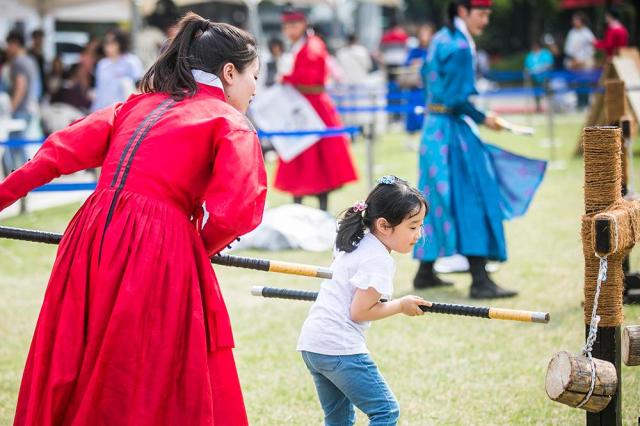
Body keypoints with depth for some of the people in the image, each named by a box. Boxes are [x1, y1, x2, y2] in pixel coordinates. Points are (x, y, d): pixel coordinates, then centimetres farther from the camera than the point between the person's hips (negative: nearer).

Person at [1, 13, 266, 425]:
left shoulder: (138, 104, 21)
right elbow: (236, 209, -11)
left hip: (91, 241, 6)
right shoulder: (232, 125, 4)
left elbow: (60, 152, 13)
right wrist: (202, 247, 6)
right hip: (158, 254, -6)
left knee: (72, 389, 15)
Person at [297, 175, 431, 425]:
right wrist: (401, 306, -4)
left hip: (311, 342, 10)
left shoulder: (356, 244, 15)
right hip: (339, 347, -10)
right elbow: (359, 312, -15)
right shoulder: (379, 260, -13)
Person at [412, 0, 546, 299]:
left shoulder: (441, 39, 12)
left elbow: (427, 75, 21)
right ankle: (480, 282, -11)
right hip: (453, 131, -10)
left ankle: (425, 273, 21)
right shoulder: (459, 47, -17)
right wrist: (483, 119, -10)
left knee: (438, 201, 15)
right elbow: (457, 100, -22)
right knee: (472, 201, -9)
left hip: (434, 127, 10)